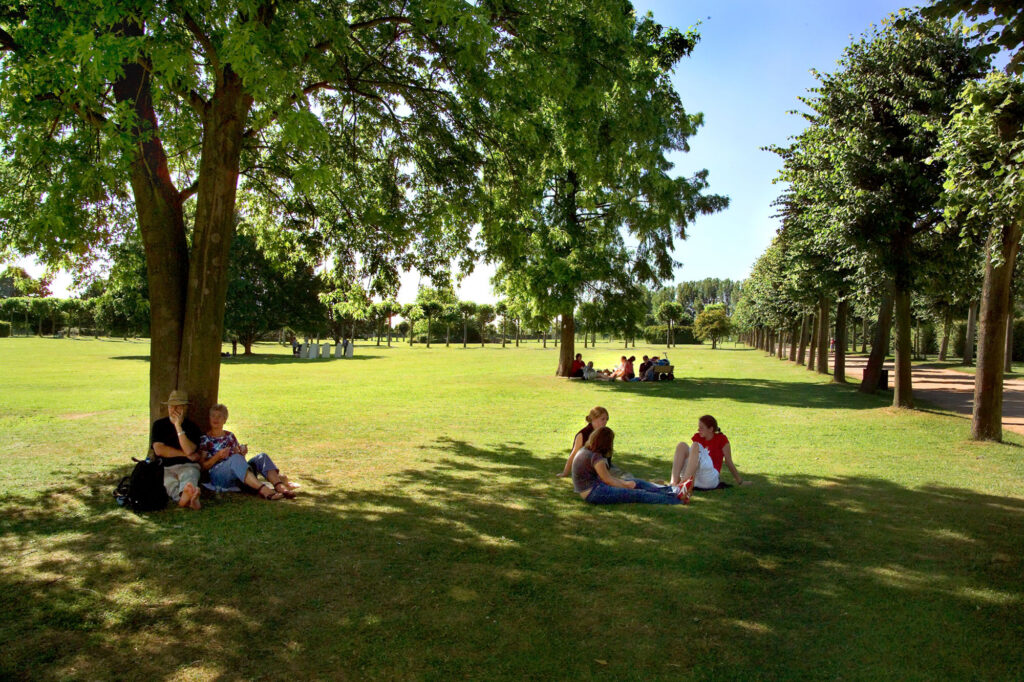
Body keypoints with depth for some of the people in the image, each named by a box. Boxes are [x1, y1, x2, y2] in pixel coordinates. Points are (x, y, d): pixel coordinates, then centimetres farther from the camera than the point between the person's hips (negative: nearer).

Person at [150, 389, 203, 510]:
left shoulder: (191, 426, 10)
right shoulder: (159, 425, 13)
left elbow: (189, 450, -9)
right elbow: (159, 450, -2)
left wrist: (178, 426, -10)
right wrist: (186, 454, -4)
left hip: (188, 466, 0)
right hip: (165, 468, 0)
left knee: (189, 476, -37)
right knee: (169, 482, -35)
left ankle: (186, 497, -72)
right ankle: (190, 500, -69)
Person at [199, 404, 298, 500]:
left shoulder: (230, 436, 24)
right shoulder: (205, 439, 11)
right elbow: (203, 466, 3)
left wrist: (242, 452, 3)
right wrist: (217, 456, -14)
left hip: (238, 474, 5)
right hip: (218, 476, -5)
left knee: (262, 457, -20)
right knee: (235, 458, -36)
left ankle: (280, 486, -47)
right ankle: (263, 489, -57)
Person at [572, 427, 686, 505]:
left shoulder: (585, 450, 11)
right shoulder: (596, 457, -20)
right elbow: (607, 480, -13)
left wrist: (624, 483, 10)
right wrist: (626, 486, 2)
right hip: (593, 493, -10)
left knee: (637, 483, 7)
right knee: (638, 494, -11)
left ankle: (673, 491, 4)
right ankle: (678, 499, -9)